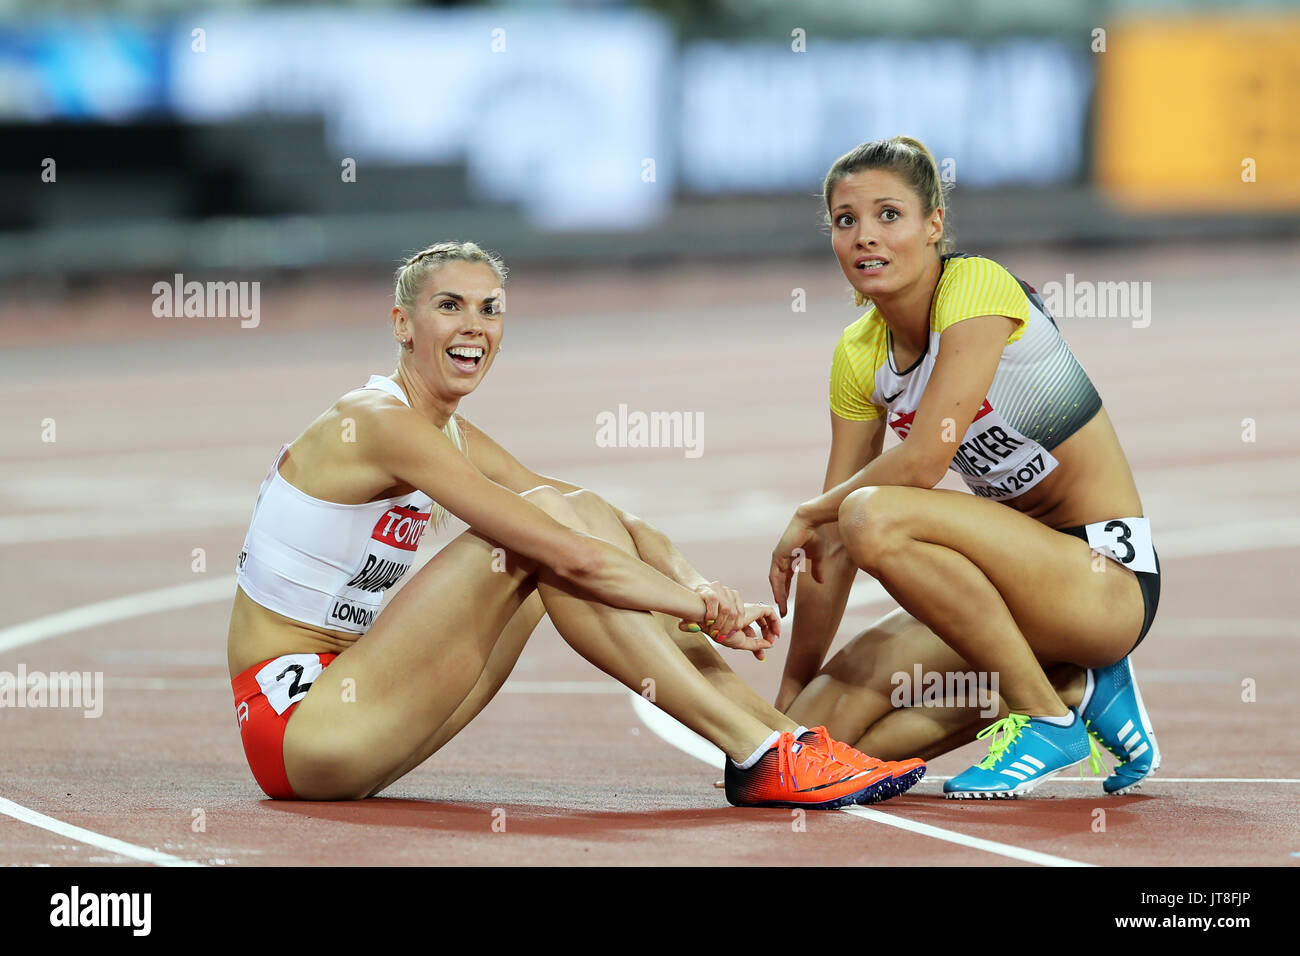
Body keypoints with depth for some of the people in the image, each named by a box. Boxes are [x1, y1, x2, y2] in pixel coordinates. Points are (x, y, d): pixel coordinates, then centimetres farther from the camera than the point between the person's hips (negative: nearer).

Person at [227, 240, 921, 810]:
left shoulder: (453, 440, 13)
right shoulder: (383, 424, -17)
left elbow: (612, 527, 7)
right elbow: (568, 554, -23)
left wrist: (696, 587, -11)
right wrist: (702, 608, -16)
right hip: (288, 721, -9)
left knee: (578, 512, 0)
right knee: (552, 533, -18)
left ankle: (773, 731, -6)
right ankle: (757, 755, -19)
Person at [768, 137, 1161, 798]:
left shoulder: (976, 286, -15)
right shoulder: (860, 355, 6)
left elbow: (923, 461, -23)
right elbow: (831, 548, 7)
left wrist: (807, 515, -7)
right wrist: (792, 688, 3)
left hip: (1108, 576, -8)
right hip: (1017, 567, 8)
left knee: (874, 519, -31)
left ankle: (1047, 716, -15)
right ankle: (1074, 684, 5)